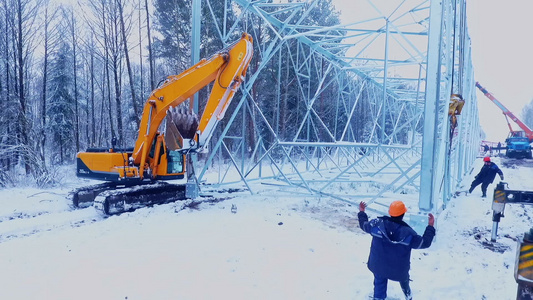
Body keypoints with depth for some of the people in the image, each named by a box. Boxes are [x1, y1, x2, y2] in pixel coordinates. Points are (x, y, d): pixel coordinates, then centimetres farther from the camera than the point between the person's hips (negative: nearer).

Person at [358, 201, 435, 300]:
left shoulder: (377, 224, -20)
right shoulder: (408, 233, -25)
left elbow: (364, 225, 0)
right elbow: (424, 243, -12)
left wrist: (361, 212, 19)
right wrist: (430, 226, -1)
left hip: (378, 266, 0)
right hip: (399, 270, 0)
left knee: (379, 286, 20)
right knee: (404, 280, 32)